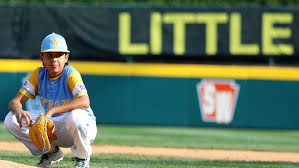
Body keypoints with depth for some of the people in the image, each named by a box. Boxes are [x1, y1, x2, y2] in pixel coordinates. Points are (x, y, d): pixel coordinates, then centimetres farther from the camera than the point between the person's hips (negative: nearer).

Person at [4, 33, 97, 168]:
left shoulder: (71, 74, -19)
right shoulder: (39, 74, -3)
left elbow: (84, 102, -37)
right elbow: (15, 102, -7)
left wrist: (51, 111, -44)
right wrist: (19, 111, -33)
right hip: (52, 128, 5)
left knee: (75, 116, -41)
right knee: (11, 120, -12)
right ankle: (51, 152, 6)